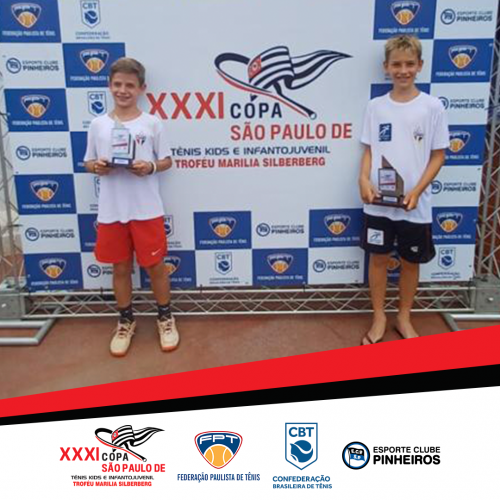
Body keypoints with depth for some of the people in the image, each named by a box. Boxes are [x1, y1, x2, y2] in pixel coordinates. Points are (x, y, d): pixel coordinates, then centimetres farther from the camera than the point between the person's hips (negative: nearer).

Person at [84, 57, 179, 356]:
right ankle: (126, 321, 31)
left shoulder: (152, 123, -2)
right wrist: (98, 167, -12)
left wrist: (150, 167, -16)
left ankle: (166, 318, 28)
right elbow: (89, 163, 10)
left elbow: (167, 160, 4)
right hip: (111, 211, 2)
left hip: (147, 209, -2)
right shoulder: (98, 124, 4)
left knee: (155, 265, 8)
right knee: (121, 267, 13)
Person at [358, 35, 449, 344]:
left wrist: (416, 191, -15)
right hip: (378, 202, 1)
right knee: (378, 258, 11)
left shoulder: (432, 107, -5)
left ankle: (404, 318, 31)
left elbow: (438, 155, -2)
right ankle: (379, 317, 28)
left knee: (411, 262, 12)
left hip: (415, 204, -1)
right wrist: (364, 180, -13)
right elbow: (369, 151, 5)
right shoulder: (376, 107, 1)